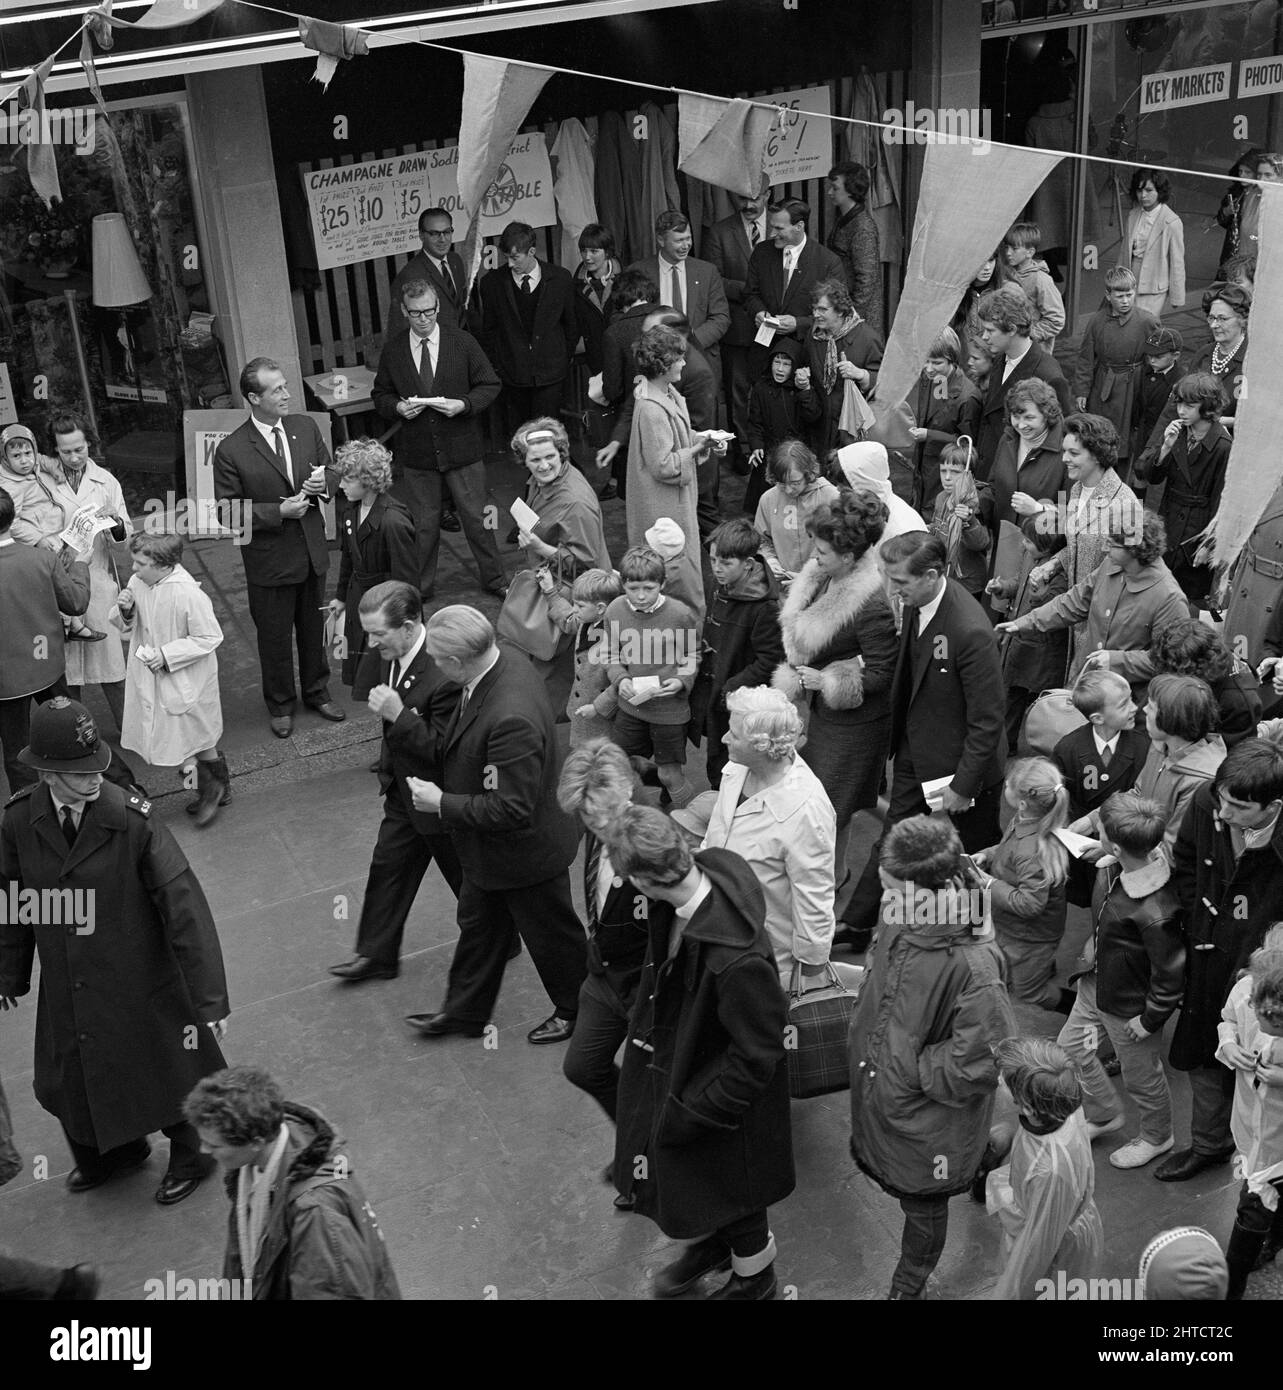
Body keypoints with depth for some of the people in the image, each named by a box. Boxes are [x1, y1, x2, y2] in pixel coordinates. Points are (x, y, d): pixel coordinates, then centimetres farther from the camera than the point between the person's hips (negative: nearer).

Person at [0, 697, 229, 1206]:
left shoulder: (133, 821, -24)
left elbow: (184, 909, -23)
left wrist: (209, 1000, -24)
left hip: (139, 987, -4)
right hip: (66, 989, 4)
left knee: (164, 1073, 16)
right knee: (65, 1084, 20)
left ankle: (189, 1159, 47)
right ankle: (113, 1152, 53)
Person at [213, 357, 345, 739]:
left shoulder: (305, 428, -1)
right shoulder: (231, 451, -17)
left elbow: (330, 472, 12)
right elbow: (229, 511, -14)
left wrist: (324, 484, -12)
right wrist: (279, 512, -22)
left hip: (312, 551, 4)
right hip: (269, 560, -4)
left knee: (314, 627, 20)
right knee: (274, 636, 11)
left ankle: (317, 692, 41)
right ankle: (280, 705, 31)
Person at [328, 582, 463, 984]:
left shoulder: (444, 675, -35)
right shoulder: (392, 655, -8)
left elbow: (443, 750, -32)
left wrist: (398, 715, -38)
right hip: (404, 790, 8)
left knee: (469, 879, 14)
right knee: (387, 868, 18)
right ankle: (376, 955, 35)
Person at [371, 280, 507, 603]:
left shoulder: (463, 343, -3)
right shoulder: (392, 351, 0)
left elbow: (490, 386, 0)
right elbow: (380, 395, 11)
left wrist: (464, 404, -17)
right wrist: (397, 407, -11)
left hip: (462, 450, -1)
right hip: (416, 453, 1)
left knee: (477, 518, 8)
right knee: (422, 524, 10)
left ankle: (494, 580, 26)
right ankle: (420, 588, 25)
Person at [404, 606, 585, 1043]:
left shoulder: (510, 719, -40)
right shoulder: (505, 663, -11)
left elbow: (511, 809, -34)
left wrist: (441, 803, -24)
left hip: (525, 851, -9)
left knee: (551, 935, 17)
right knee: (478, 925, 26)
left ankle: (576, 1012, 41)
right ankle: (464, 1012, 46)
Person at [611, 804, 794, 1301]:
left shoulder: (737, 961, -42)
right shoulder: (707, 869, -19)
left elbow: (755, 1058, -28)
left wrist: (690, 1116, -19)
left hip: (719, 1098, -7)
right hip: (672, 1064, 7)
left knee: (728, 1183, 20)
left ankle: (755, 1278, 51)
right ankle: (712, 1242, 61)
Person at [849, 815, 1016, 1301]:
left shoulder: (974, 968, -35)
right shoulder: (898, 923, -13)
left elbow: (977, 1066, -28)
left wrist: (911, 1069, -19)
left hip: (927, 1120, -6)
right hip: (879, 1095, 6)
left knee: (923, 1209, 19)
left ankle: (908, 1288, 43)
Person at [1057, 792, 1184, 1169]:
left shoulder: (1155, 913, -40)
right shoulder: (1112, 869, -16)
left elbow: (1172, 974, -27)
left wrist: (1150, 1019, -15)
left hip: (1129, 1006, -8)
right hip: (1096, 982, 8)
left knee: (1141, 1077, 18)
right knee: (1070, 1047, 24)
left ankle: (1156, 1137, 47)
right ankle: (1105, 1114, 48)